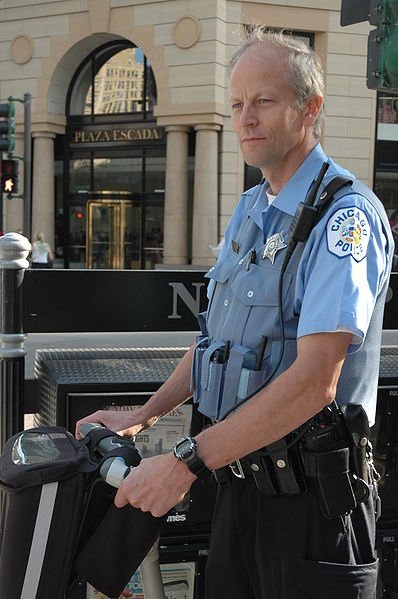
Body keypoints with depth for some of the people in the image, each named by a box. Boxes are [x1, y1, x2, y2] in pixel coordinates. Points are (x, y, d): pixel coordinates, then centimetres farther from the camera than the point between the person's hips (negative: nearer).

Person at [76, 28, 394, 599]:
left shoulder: (346, 215, -17)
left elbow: (314, 381, -26)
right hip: (241, 478, 8)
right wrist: (143, 416, 14)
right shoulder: (250, 210, 12)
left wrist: (185, 462, -26)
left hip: (309, 493, -8)